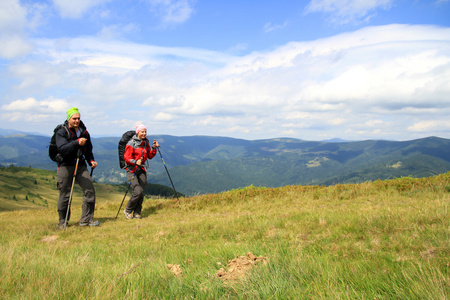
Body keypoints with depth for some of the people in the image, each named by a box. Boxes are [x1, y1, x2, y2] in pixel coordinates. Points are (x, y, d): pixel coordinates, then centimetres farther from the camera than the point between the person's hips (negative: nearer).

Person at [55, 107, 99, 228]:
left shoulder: (84, 132, 12)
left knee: (89, 190, -7)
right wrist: (77, 143, -32)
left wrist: (91, 160, 6)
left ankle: (86, 219, 3)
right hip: (65, 166, -4)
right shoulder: (61, 132, -4)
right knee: (65, 194, 1)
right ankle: (63, 221, 18)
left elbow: (88, 149, 23)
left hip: (80, 165, 4)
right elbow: (62, 149, -20)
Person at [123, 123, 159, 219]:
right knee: (137, 192, -16)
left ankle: (137, 213, 13)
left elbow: (150, 156, 15)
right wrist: (135, 162, -32)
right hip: (132, 170, -6)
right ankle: (128, 210, 6)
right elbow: (126, 158, -14)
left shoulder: (146, 142, 11)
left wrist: (154, 148, -1)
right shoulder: (131, 143, -9)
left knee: (141, 192, 0)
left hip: (142, 169, 6)